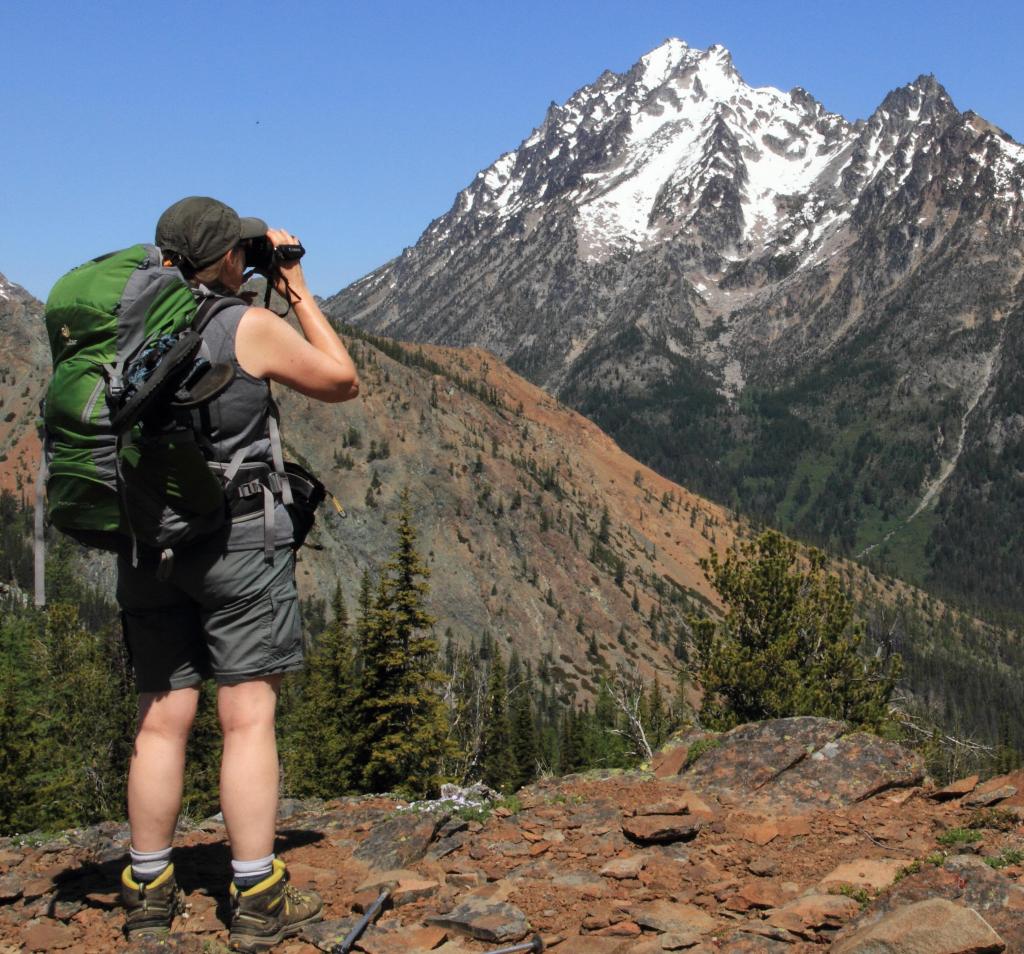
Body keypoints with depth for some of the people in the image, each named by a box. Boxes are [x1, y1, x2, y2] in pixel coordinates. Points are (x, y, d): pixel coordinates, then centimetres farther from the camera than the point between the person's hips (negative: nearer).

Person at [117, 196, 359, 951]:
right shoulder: (251, 328, -9)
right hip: (238, 537, -5)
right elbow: (343, 382, 4)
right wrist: (299, 289, 10)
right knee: (249, 718, -1)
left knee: (163, 719, 11)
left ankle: (149, 892, 18)